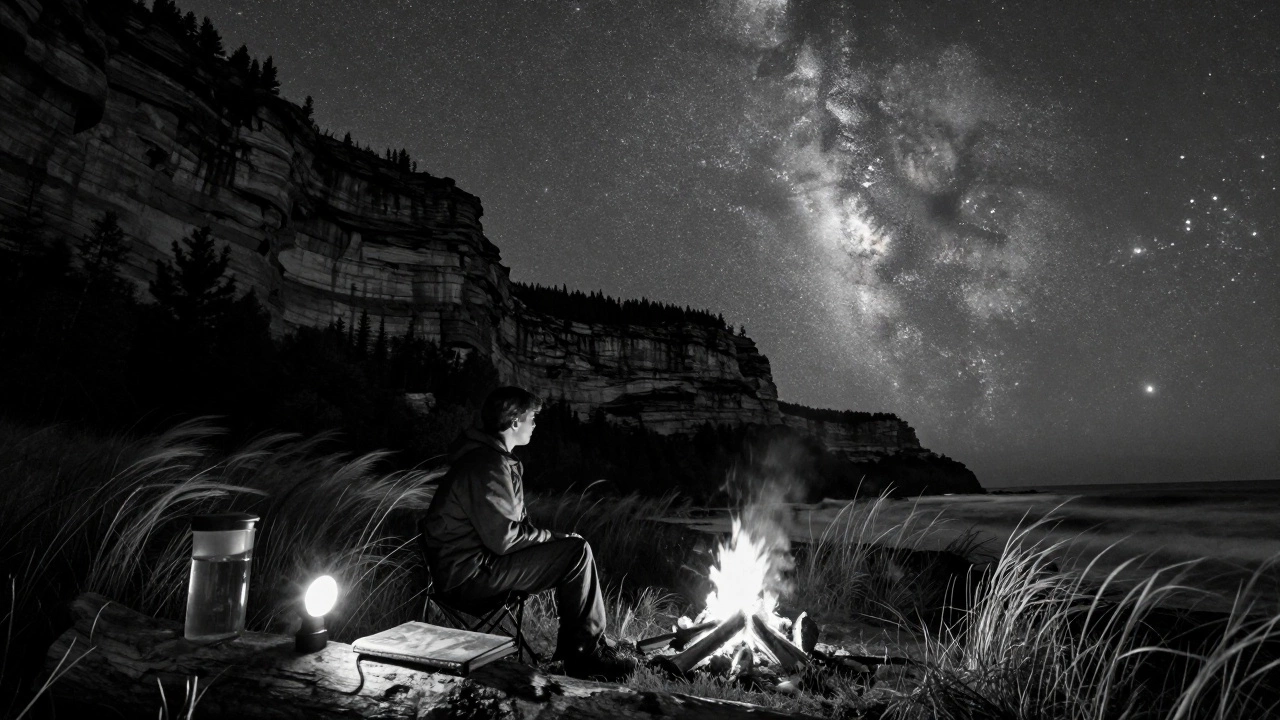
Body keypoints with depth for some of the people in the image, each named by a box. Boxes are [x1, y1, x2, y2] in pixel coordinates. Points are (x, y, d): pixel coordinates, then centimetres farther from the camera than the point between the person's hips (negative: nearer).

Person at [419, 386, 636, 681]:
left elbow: (510, 524, 19)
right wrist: (556, 536, -11)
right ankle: (585, 654, -1)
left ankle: (571, 648, 12)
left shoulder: (487, 456, 13)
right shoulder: (487, 466, -21)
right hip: (471, 574, -11)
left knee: (574, 545, 11)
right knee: (577, 553, -15)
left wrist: (553, 536, 7)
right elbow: (504, 538, -25)